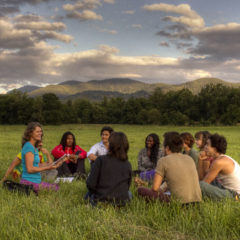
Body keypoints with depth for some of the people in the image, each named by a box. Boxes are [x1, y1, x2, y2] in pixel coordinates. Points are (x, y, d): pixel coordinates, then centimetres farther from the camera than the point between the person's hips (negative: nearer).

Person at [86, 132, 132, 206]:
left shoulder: (101, 160, -15)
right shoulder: (128, 165, -5)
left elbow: (90, 184, -12)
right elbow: (127, 187, 7)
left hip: (101, 200, 1)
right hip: (121, 202, -1)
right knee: (129, 194, 32)